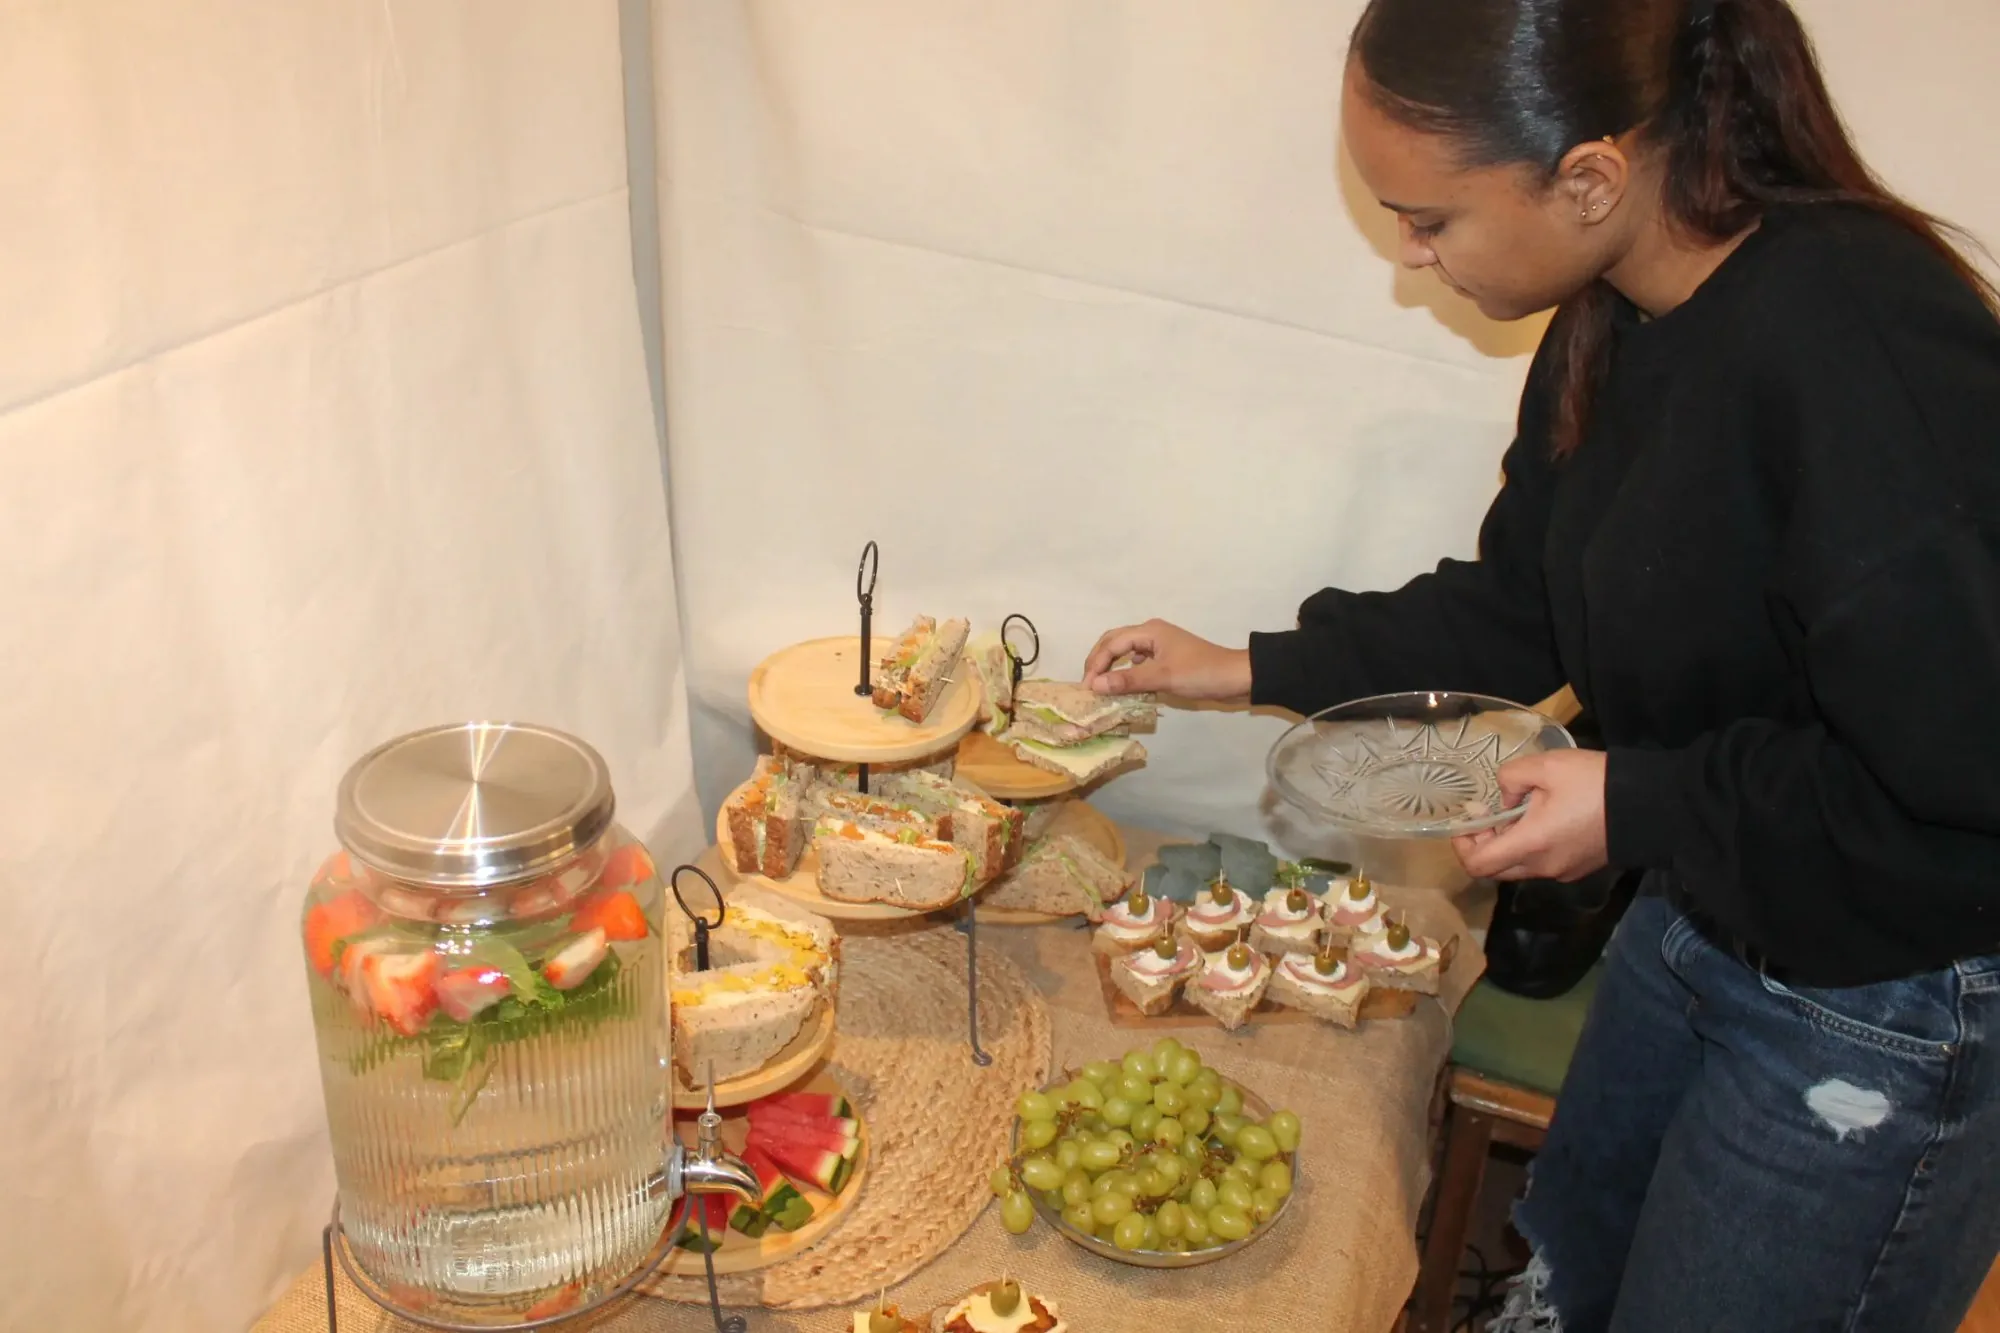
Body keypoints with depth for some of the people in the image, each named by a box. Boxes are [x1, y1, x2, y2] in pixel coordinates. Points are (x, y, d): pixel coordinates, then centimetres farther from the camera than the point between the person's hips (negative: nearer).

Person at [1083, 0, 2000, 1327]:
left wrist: (1641, 804, -22)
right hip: (1702, 913, 8)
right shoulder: (1610, 331, -4)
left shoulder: (1865, 351, -31)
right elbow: (1516, 612, 10)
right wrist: (1255, 669, 9)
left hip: (1888, 1018, -7)